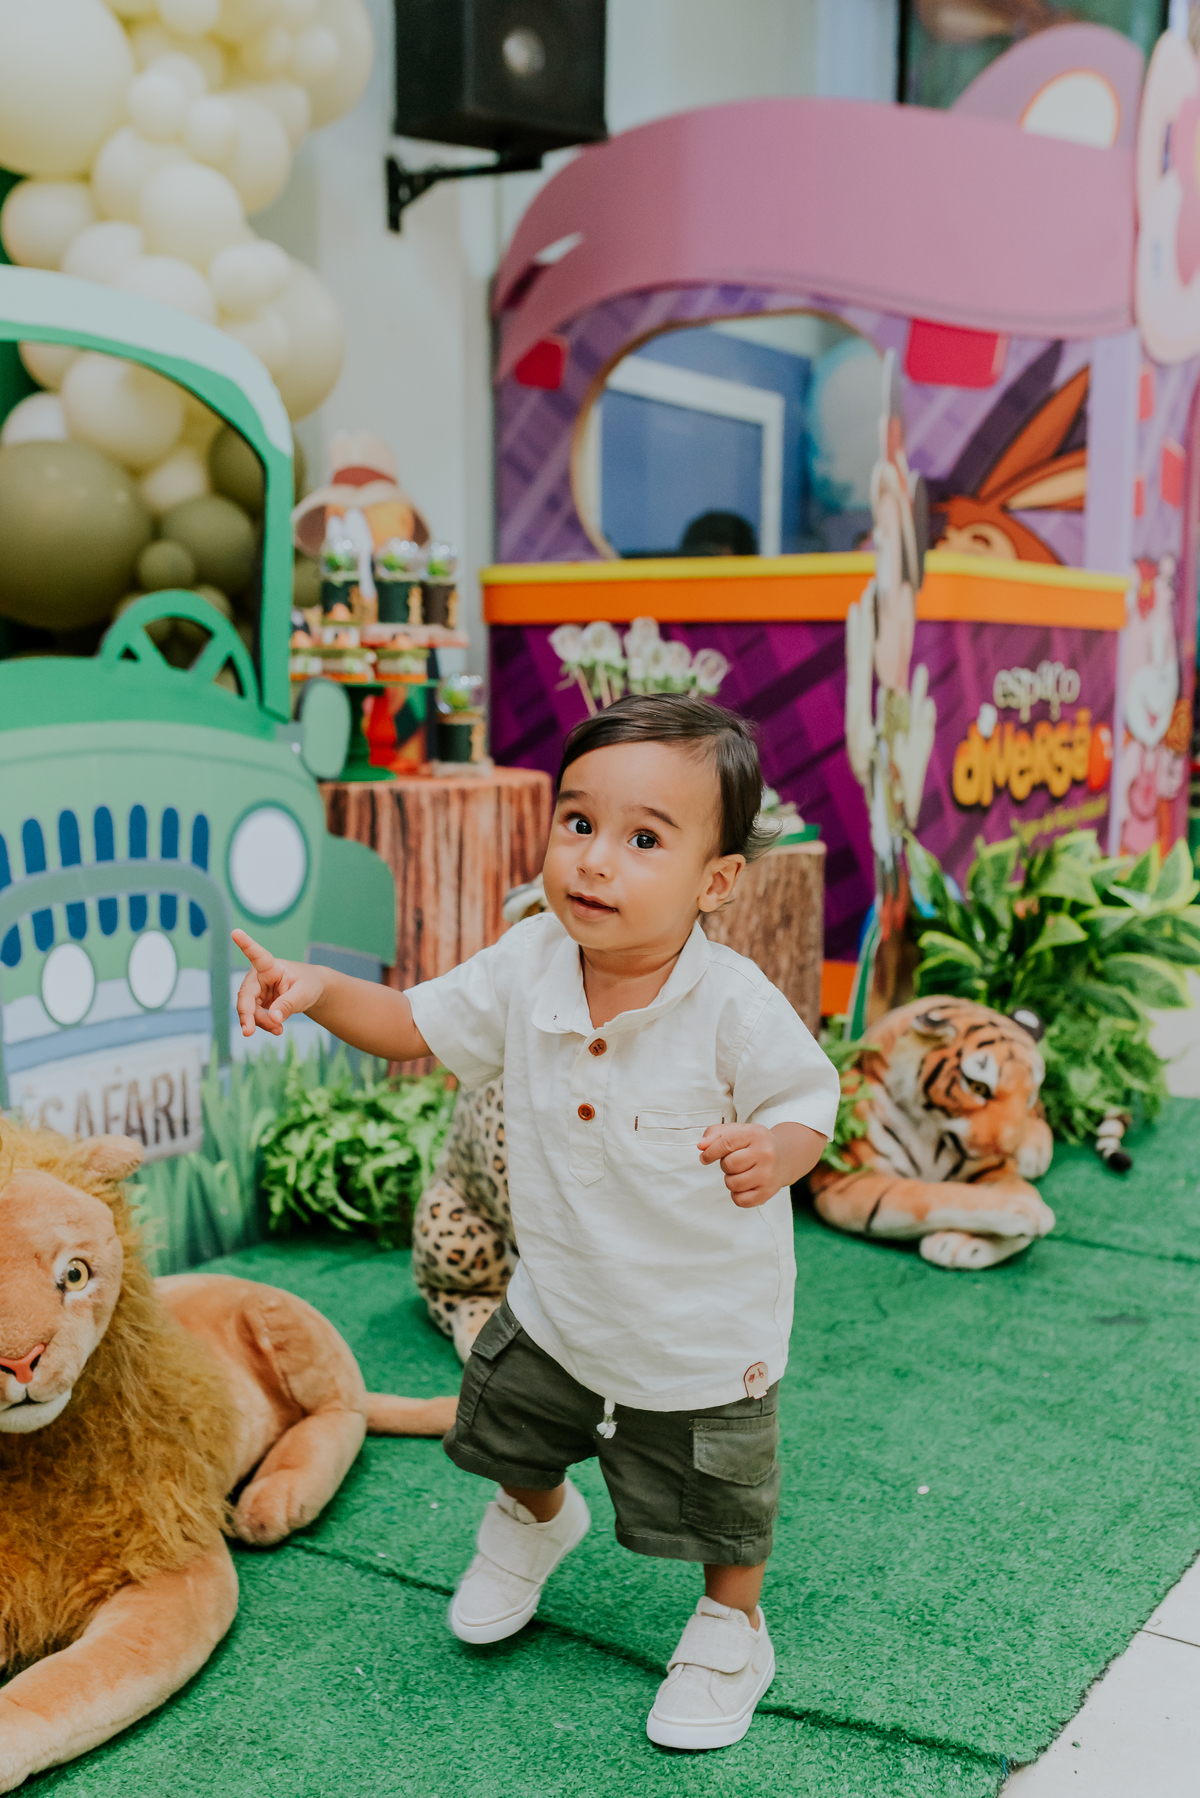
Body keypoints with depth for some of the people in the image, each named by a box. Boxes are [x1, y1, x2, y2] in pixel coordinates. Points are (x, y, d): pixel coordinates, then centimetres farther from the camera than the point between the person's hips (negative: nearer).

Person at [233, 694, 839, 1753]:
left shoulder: (735, 1007, -29)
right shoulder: (528, 965, -15)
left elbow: (807, 1101, -15)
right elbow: (419, 1028, -2)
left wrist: (773, 1153, -37)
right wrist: (318, 988, -18)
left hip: (704, 1327, -4)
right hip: (558, 1299, 5)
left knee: (718, 1504, 16)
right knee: (512, 1429, 28)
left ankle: (732, 1629, 48)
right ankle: (536, 1519, 63)